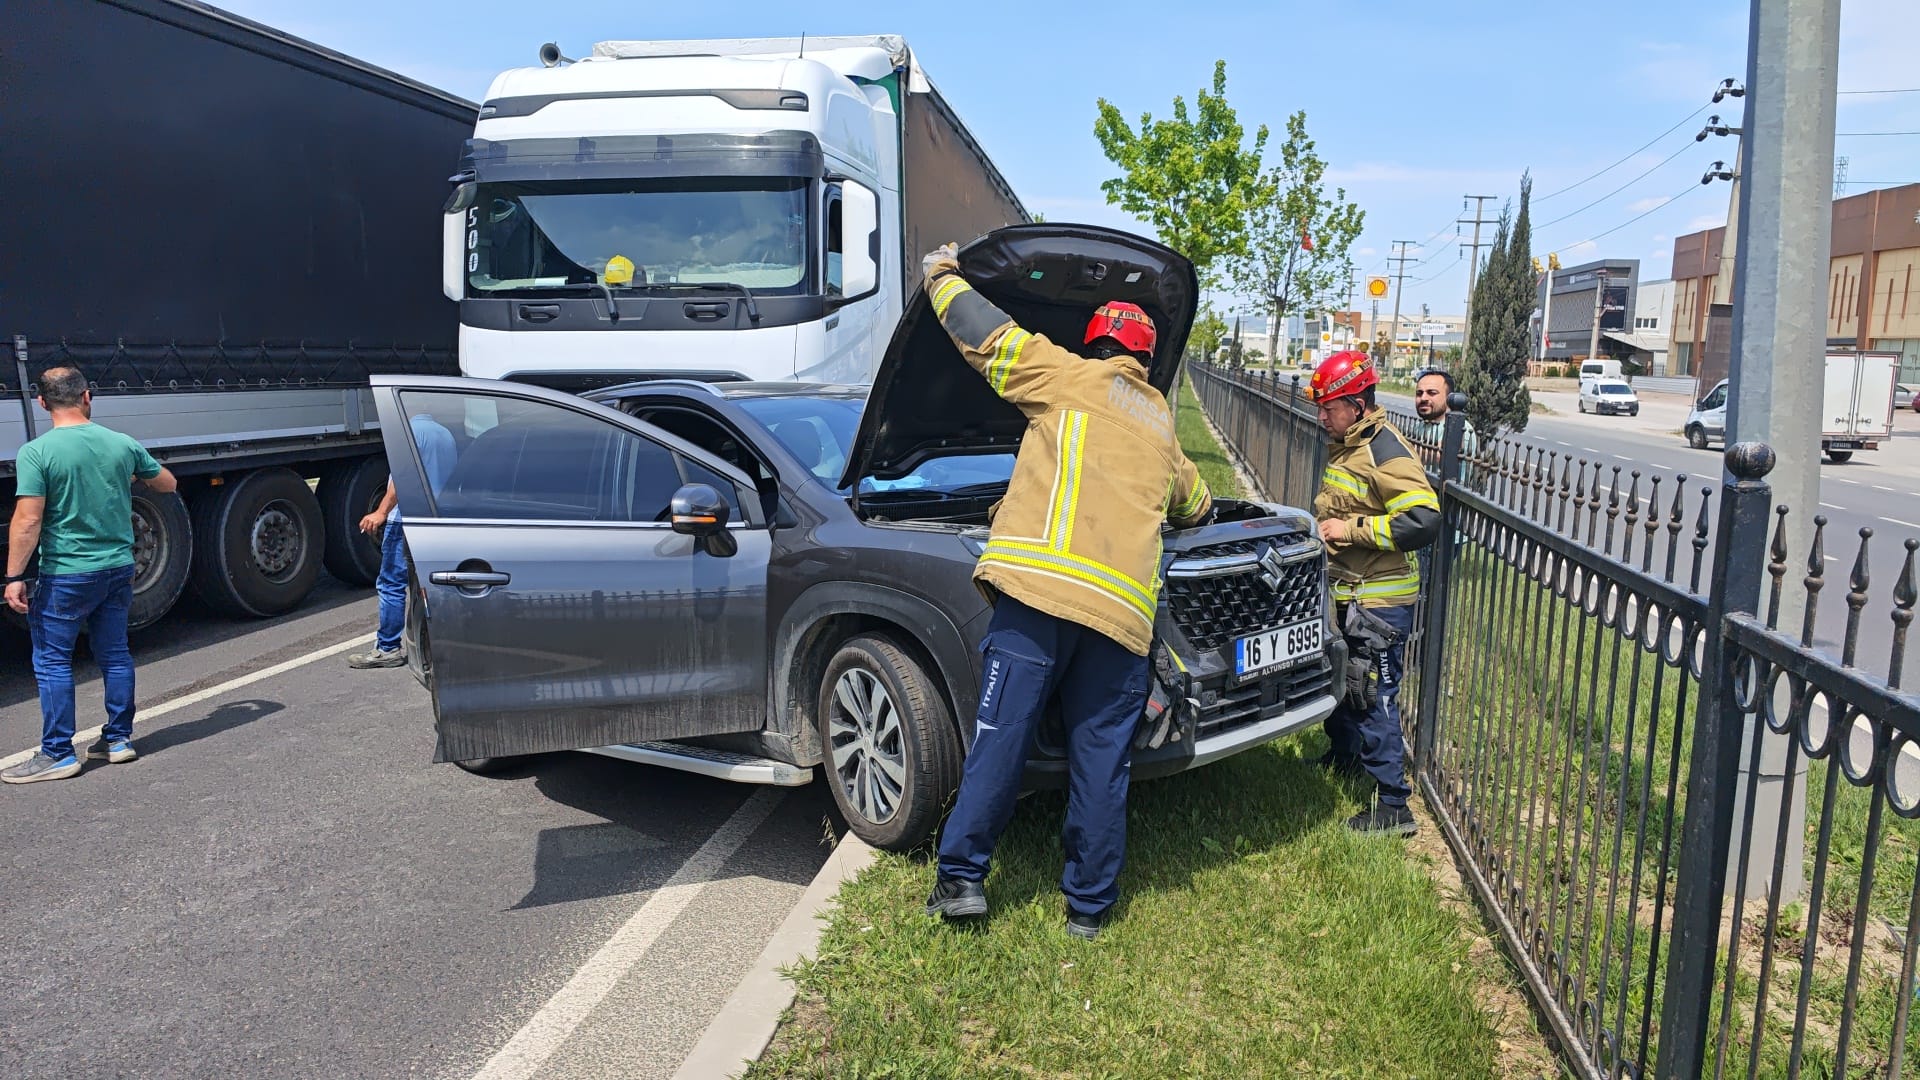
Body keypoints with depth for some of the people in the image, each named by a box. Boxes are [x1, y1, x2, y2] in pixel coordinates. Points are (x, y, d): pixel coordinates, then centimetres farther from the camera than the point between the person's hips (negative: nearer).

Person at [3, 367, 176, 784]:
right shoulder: (123, 445, 0)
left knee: (52, 661, 5)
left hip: (65, 574, -5)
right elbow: (167, 484, 15)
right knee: (115, 654, 15)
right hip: (119, 568, 5)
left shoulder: (36, 453, -13)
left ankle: (57, 753, 9)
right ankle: (119, 738, 22)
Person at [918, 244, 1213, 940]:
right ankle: (1088, 906, 20)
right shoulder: (1160, 424, 28)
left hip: (1038, 584, -4)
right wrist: (1200, 510, 71)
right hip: (1123, 608, 4)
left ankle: (961, 877, 9)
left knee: (1000, 738, 2)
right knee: (1102, 763, 10)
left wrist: (941, 274, 27)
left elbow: (984, 335, 9)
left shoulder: (1069, 377, 11)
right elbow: (1193, 502, 46)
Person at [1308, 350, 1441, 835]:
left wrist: (1353, 529, -24)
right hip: (1344, 594, 10)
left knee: (1373, 700, -6)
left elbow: (1424, 522, -28)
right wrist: (1322, 521, 11)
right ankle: (1344, 754, 46)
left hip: (1379, 602, -9)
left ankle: (1393, 807, 2)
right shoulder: (1342, 445, 11)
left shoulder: (1387, 453, -19)